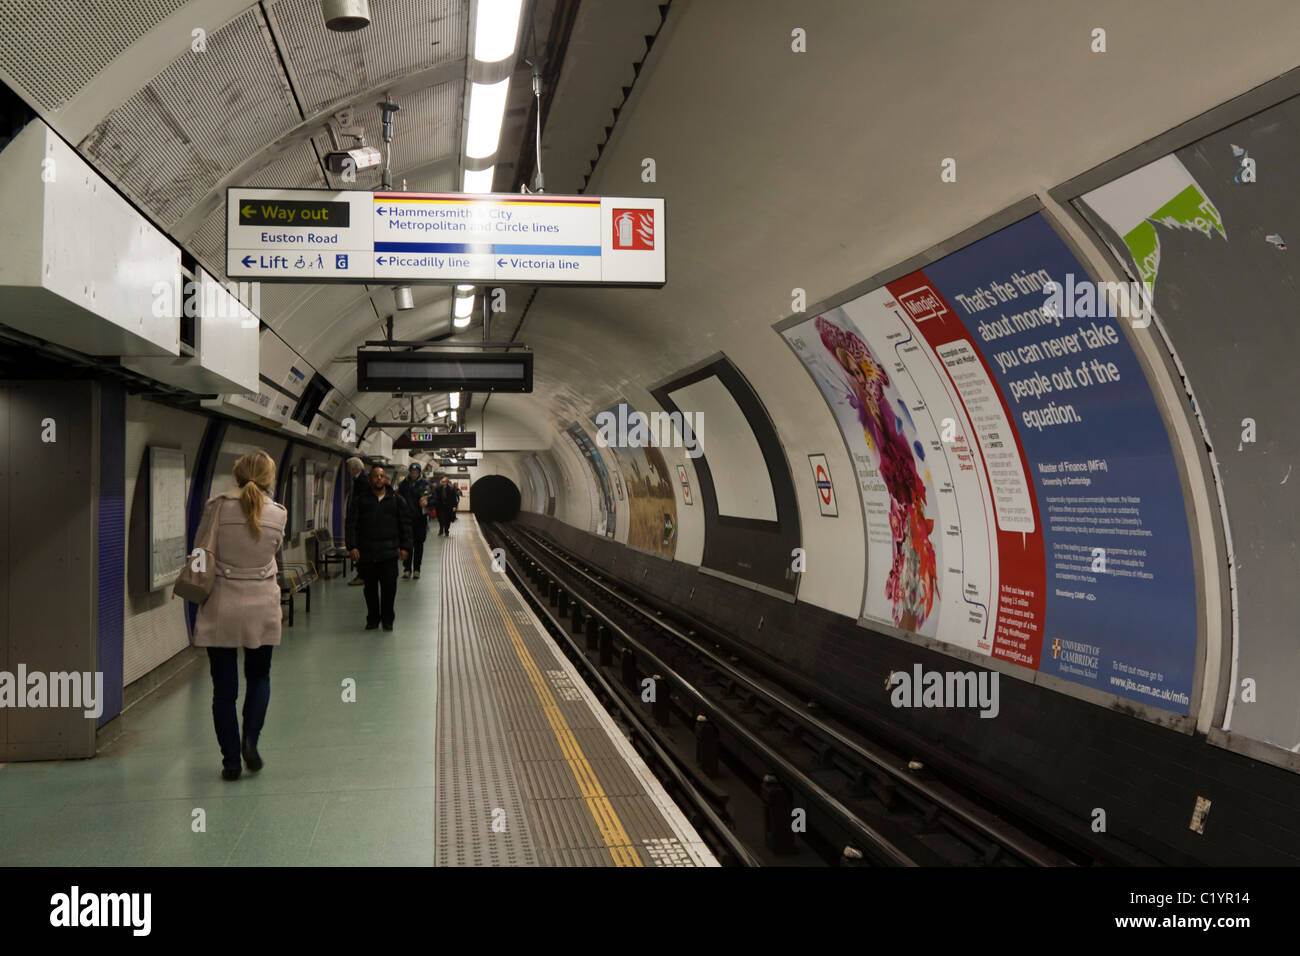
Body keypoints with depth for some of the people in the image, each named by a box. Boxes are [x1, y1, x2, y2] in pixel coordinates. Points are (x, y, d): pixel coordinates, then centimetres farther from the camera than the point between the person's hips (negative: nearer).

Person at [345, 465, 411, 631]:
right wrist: (352, 546, -6)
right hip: (366, 552, 1)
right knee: (370, 588, 8)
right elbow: (352, 525, 4)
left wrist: (405, 547, 2)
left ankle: (387, 619, 10)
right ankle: (372, 619, 21)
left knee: (389, 586, -4)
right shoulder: (359, 501, 7)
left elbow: (405, 524, 10)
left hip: (389, 553, -1)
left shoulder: (396, 500, 9)